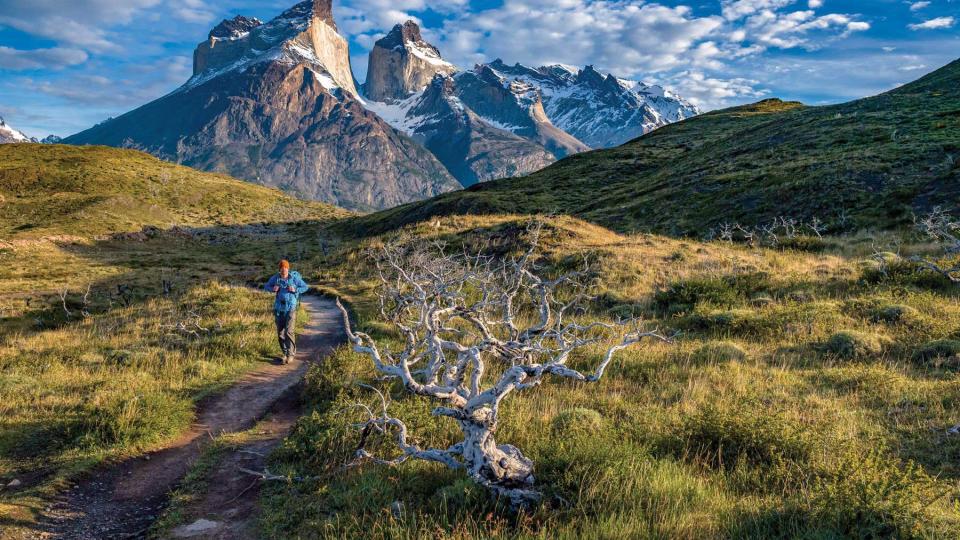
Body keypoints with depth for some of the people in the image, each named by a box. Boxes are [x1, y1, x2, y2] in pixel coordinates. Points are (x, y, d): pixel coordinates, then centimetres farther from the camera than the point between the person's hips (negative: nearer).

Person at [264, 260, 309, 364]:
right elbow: (266, 286, 13)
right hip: (279, 309, 3)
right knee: (280, 334, 8)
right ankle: (285, 353, 23)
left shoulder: (294, 277, -9)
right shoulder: (275, 278, -2)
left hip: (291, 308, -3)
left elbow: (305, 287, 2)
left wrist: (295, 290, -16)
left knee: (289, 332, -14)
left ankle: (291, 354, -3)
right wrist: (273, 289, -9)